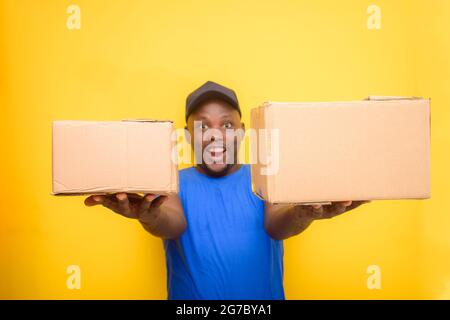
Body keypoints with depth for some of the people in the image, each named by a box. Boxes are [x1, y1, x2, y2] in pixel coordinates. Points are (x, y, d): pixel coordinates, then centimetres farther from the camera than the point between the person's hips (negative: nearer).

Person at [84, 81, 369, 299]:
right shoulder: (174, 184, 0)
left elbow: (276, 224, -13)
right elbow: (172, 224, -16)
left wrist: (303, 213, -35)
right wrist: (148, 215, -37)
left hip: (263, 296, 1)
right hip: (189, 296, 0)